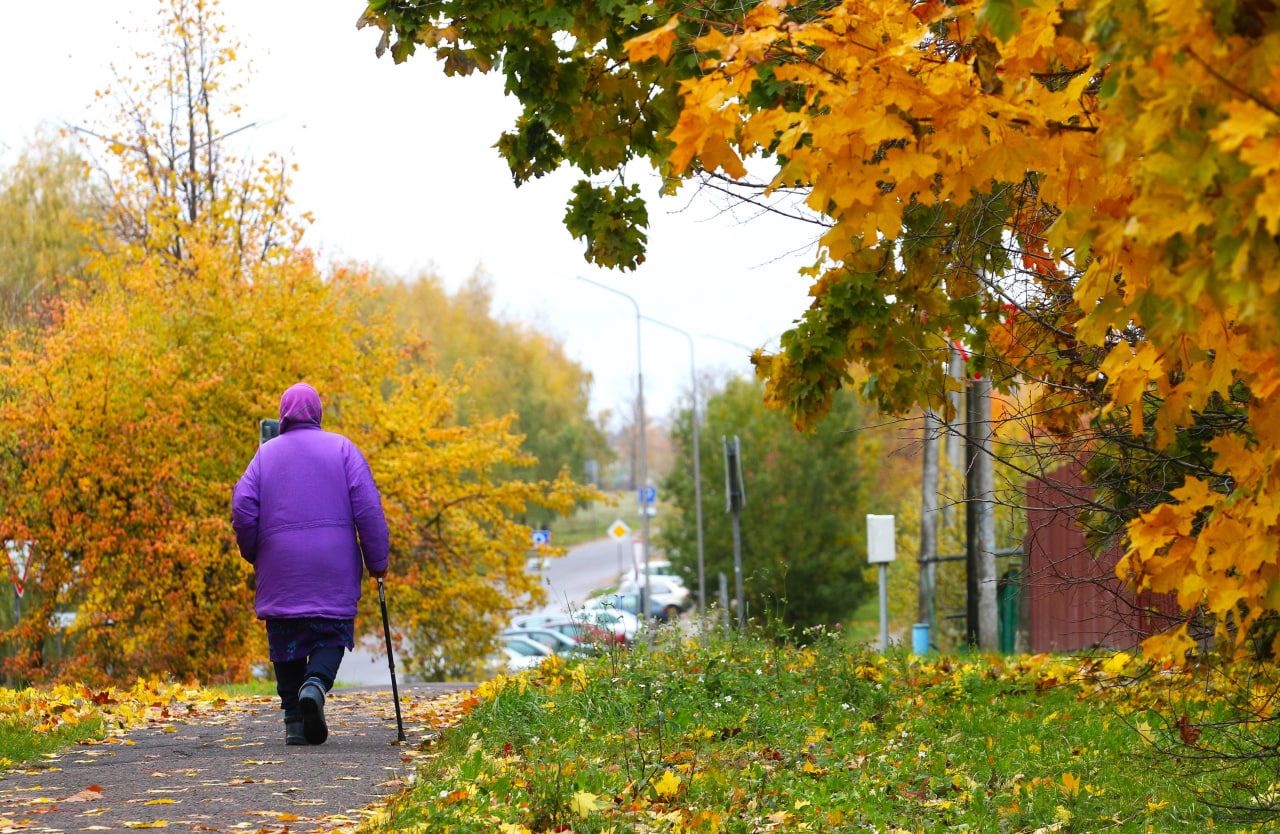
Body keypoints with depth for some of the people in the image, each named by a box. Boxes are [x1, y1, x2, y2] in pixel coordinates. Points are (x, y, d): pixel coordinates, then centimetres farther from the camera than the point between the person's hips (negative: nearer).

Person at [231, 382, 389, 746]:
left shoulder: (267, 453, 7)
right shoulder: (341, 448, 4)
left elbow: (242, 507, -1)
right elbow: (367, 506, -3)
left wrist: (254, 554, 13)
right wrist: (377, 560, 1)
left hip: (280, 567, 1)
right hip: (333, 566, -1)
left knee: (287, 643, 8)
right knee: (331, 635, 4)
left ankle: (294, 719, 4)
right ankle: (316, 684, -25)